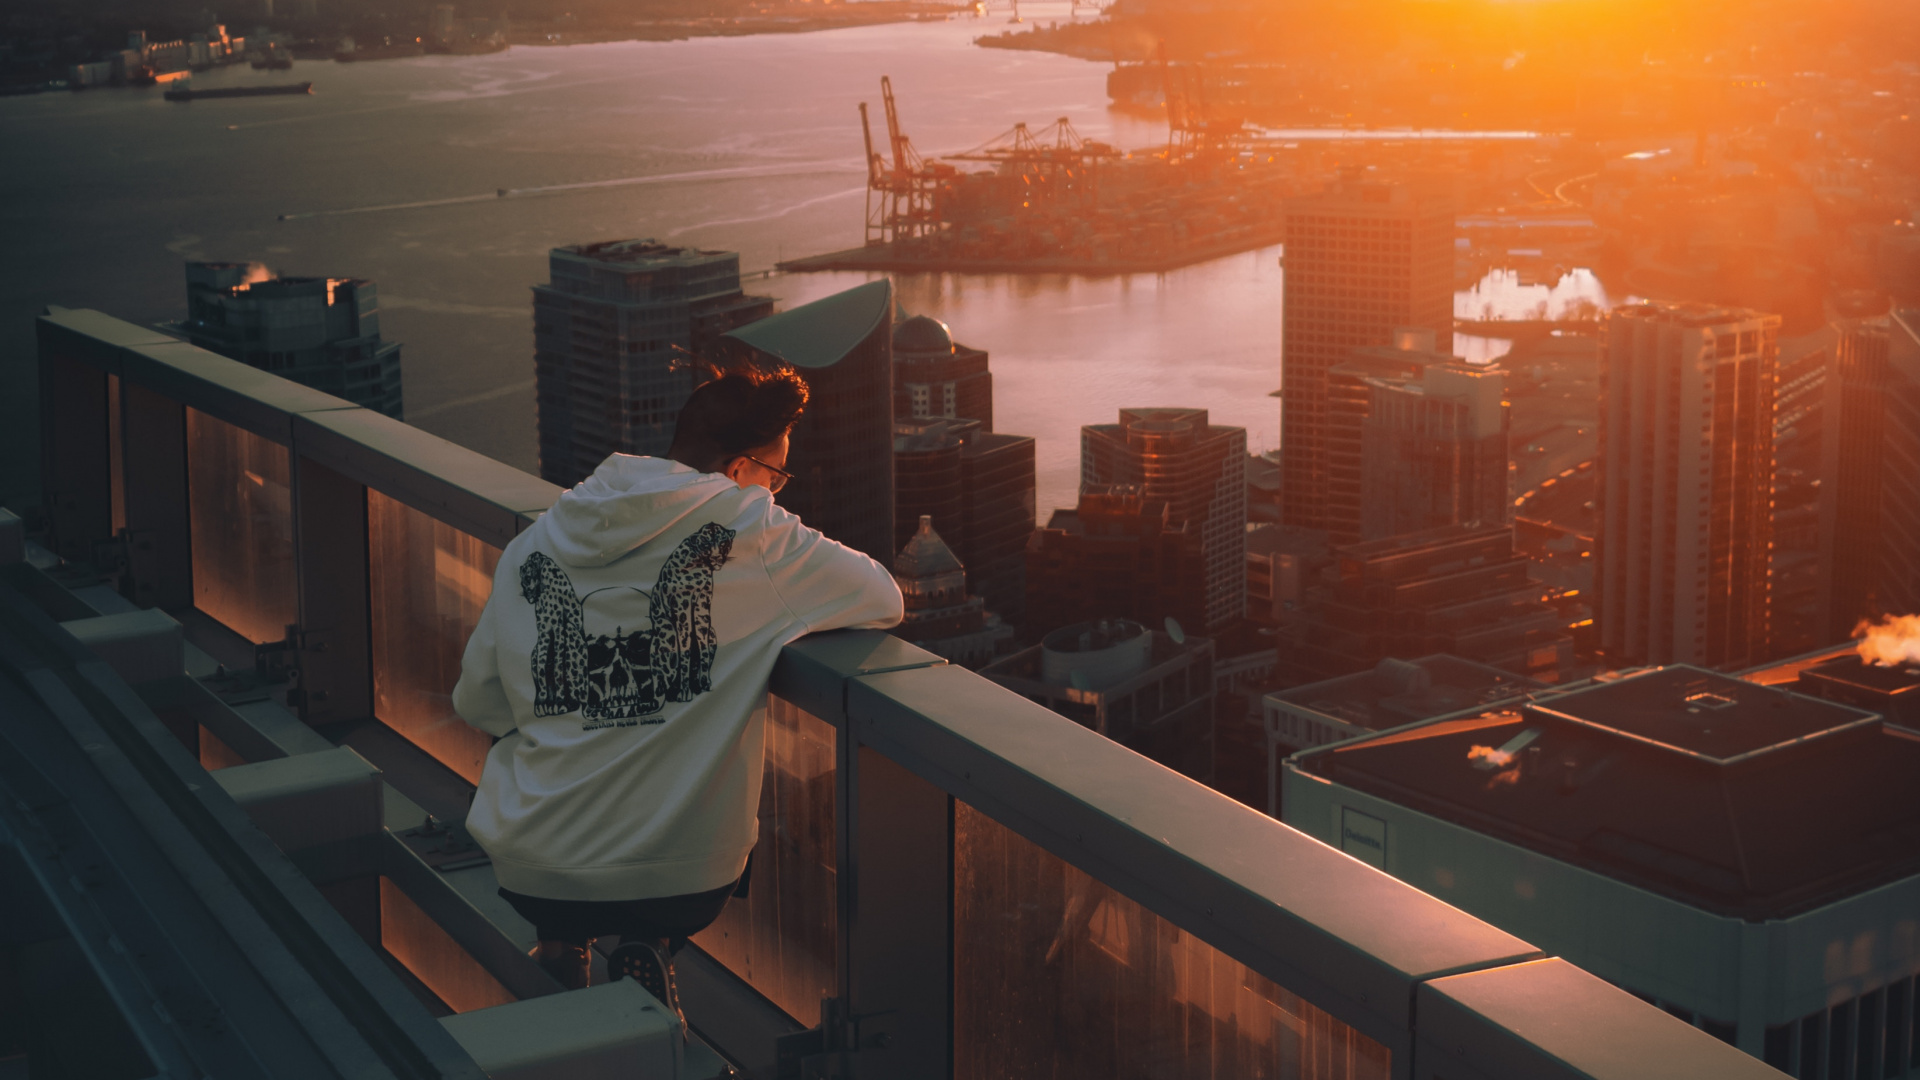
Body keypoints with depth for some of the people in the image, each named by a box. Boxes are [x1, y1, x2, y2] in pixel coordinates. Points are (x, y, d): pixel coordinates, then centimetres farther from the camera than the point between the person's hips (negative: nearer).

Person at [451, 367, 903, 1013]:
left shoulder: (535, 542, 4)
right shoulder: (747, 529, -7)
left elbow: (475, 704, 11)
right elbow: (883, 599, 1)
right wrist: (774, 598, 17)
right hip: (682, 881, -3)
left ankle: (561, 948, 23)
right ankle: (650, 953, 10)